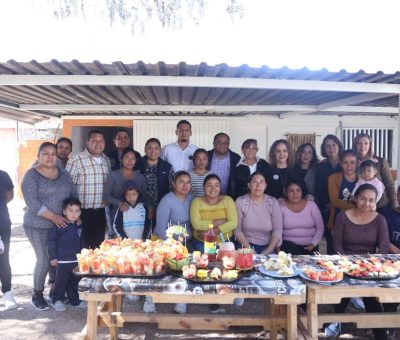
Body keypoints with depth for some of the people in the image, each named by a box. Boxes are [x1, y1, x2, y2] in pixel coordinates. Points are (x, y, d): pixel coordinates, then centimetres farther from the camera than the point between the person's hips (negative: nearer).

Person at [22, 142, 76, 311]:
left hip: (62, 224, 5)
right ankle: (37, 295, 16)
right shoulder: (31, 175, -8)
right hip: (38, 226, -5)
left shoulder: (63, 173, 9)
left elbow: (73, 194, 13)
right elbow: (32, 202, -17)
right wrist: (53, 217, -20)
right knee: (44, 260, -3)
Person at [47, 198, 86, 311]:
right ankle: (56, 300, 20)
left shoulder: (79, 226, 6)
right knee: (61, 281, 4)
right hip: (63, 260, -6)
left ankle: (74, 299, 29)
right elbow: (51, 241, -11)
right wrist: (53, 257, -11)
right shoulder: (59, 225, -13)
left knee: (75, 281, 15)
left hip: (77, 260, 6)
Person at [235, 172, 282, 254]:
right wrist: (248, 249, -14)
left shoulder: (273, 202, 2)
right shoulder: (240, 201, 0)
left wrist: (268, 251, -13)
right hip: (247, 245, -1)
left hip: (267, 246, 1)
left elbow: (277, 230, -2)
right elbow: (237, 229, -3)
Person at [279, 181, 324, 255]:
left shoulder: (311, 204, 4)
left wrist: (313, 244, -7)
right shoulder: (281, 206, -1)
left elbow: (320, 228, 5)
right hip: (288, 244, 0)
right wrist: (279, 245, -18)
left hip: (308, 246, 0)